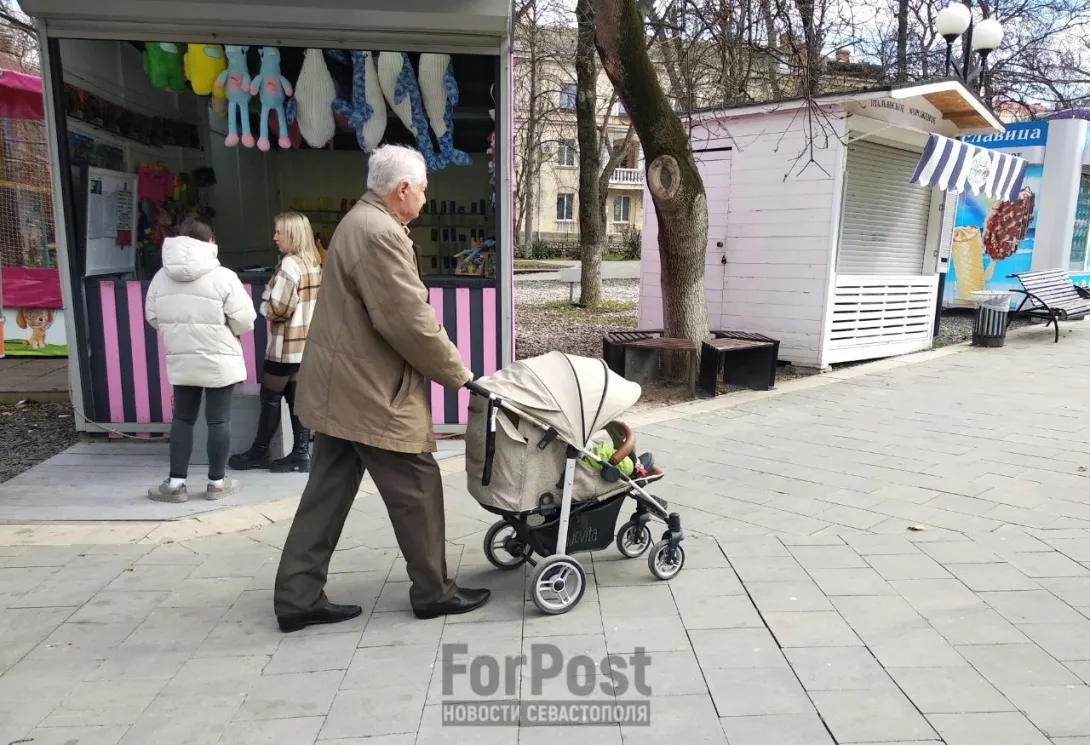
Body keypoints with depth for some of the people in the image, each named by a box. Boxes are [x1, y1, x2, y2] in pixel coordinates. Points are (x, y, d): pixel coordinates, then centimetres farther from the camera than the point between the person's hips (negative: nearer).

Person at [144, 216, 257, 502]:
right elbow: (244, 320, -13)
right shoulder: (223, 276, -13)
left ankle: (176, 483, 14)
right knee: (218, 420, 5)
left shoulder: (161, 277, 3)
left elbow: (152, 317, 8)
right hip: (219, 360, -4)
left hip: (180, 360, 4)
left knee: (182, 418, 13)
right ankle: (217, 482, 13)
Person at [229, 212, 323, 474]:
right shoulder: (314, 264, 10)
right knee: (297, 397, 10)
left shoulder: (289, 264, -16)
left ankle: (259, 452, 15)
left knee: (270, 398, 4)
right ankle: (301, 453, 10)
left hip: (286, 345, -8)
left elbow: (279, 308, -21)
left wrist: (263, 305, -1)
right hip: (306, 342, 8)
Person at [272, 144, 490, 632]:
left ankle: (298, 597, 21)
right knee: (416, 488, 3)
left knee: (328, 491, 13)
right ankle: (433, 592, 18)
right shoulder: (380, 234, -19)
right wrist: (456, 373, -9)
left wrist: (443, 364, 17)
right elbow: (411, 323, -22)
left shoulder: (361, 223, 16)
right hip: (369, 392, -11)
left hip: (340, 386, 11)